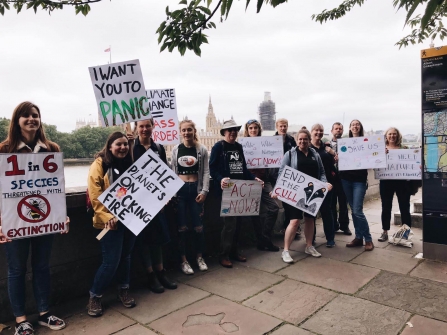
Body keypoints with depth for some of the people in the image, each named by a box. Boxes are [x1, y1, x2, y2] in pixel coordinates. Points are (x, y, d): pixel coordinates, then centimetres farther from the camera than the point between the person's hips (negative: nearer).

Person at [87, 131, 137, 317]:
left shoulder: (129, 163, 11)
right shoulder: (100, 164, -7)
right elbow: (95, 195, -14)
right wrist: (107, 217, -22)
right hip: (111, 221, -5)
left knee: (126, 256, 15)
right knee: (111, 261, -2)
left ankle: (123, 291, 33)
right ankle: (94, 297, 19)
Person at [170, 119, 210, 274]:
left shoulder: (202, 149, 1)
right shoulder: (176, 149, 4)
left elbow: (206, 171, -1)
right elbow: (172, 170, 6)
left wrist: (204, 191, -8)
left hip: (196, 189, -1)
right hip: (180, 189, 1)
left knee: (198, 225, 5)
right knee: (181, 226, 5)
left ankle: (199, 256, 24)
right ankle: (183, 260, 17)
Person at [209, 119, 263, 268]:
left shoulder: (239, 147, 14)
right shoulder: (218, 147, -6)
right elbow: (212, 168, -13)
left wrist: (254, 178, 4)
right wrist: (220, 180, -30)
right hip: (226, 189, -7)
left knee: (237, 221, 11)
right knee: (230, 222, -6)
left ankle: (234, 251, 24)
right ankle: (224, 255, 7)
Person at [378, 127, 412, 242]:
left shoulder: (404, 148, 5)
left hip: (402, 182, 0)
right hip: (386, 182, 0)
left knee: (404, 208, 5)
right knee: (386, 208, 8)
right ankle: (385, 232, 19)